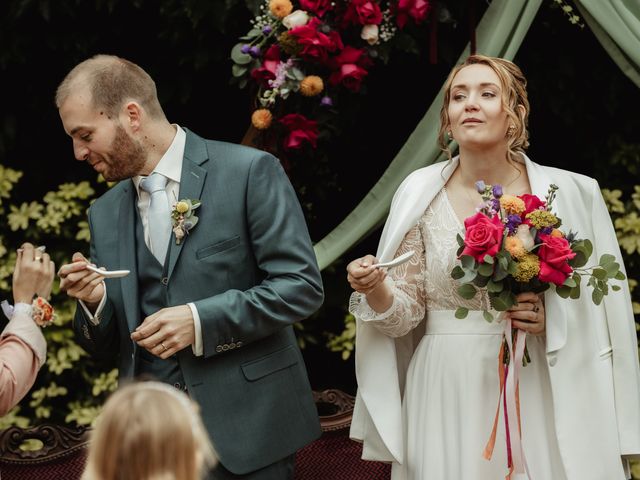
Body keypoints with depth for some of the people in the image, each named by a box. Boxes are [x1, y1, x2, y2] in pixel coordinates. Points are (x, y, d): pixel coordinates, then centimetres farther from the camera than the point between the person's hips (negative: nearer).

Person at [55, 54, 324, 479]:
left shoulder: (250, 172, -6)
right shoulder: (106, 214, 12)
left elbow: (302, 285, -10)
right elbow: (105, 344, 16)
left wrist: (200, 320, -18)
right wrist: (94, 302, -6)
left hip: (245, 427, -5)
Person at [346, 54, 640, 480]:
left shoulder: (568, 194, -3)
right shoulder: (420, 194, 0)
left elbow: (601, 309, 3)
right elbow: (407, 313, 2)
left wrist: (551, 318, -15)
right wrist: (377, 290, -18)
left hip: (537, 393, 0)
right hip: (449, 396, 1)